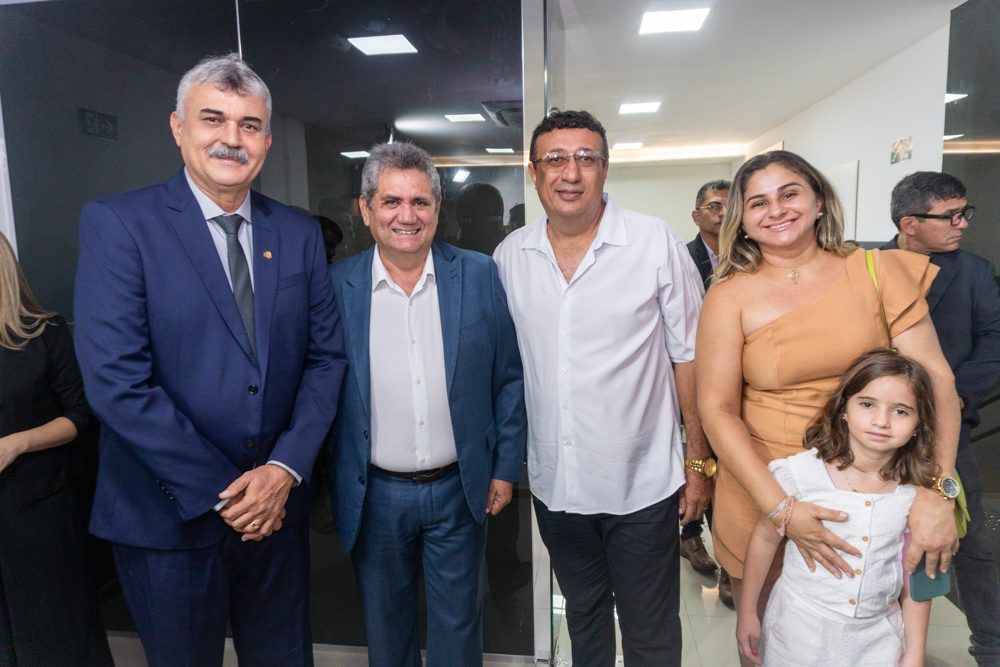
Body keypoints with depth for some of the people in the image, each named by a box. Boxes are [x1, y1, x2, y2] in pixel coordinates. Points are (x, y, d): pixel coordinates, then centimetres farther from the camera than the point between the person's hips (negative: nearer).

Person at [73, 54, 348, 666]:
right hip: (168, 518, -3)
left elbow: (327, 356, 2)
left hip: (278, 506, 3)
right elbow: (116, 379, -16)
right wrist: (219, 493, -15)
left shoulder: (300, 234, 3)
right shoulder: (117, 223, -9)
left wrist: (286, 468, -10)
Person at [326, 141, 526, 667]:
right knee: (386, 624, 21)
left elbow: (508, 379, 0)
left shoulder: (479, 276, -5)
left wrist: (506, 467, 0)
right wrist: (330, 481, 0)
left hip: (460, 489, 0)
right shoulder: (335, 285, -6)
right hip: (373, 495, 0)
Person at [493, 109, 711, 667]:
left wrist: (699, 461, -5)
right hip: (554, 484, 4)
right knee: (583, 616, 25)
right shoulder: (510, 255, -1)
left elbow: (691, 357, -5)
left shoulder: (657, 243, -11)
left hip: (642, 484, -3)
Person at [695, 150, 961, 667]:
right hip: (762, 495, -1)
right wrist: (781, 508, -19)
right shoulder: (730, 296, -6)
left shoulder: (878, 270, -2)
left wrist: (937, 491, -19)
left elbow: (934, 377, -7)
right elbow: (717, 409, -10)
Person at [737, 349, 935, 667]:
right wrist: (747, 613, 0)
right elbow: (765, 538, -6)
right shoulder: (801, 472, -17)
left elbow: (915, 582, 2)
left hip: (876, 640, 2)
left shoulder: (916, 493, -8)